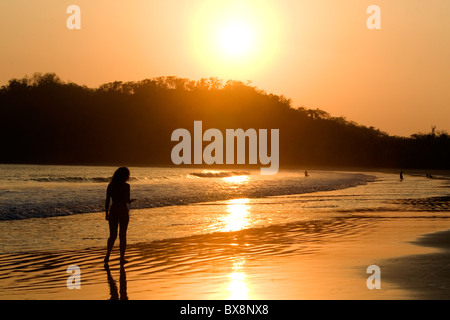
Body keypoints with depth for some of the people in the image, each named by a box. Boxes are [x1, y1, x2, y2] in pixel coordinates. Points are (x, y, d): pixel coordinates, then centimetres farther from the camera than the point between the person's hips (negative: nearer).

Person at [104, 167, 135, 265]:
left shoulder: (110, 185, 2)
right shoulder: (126, 186, -10)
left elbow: (107, 201, 2)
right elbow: (127, 201, -13)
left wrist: (106, 213, 9)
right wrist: (131, 200, 10)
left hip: (113, 211, 3)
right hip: (123, 211, -3)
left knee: (112, 236, 11)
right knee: (122, 236, 6)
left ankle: (107, 256, -1)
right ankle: (122, 258, 8)